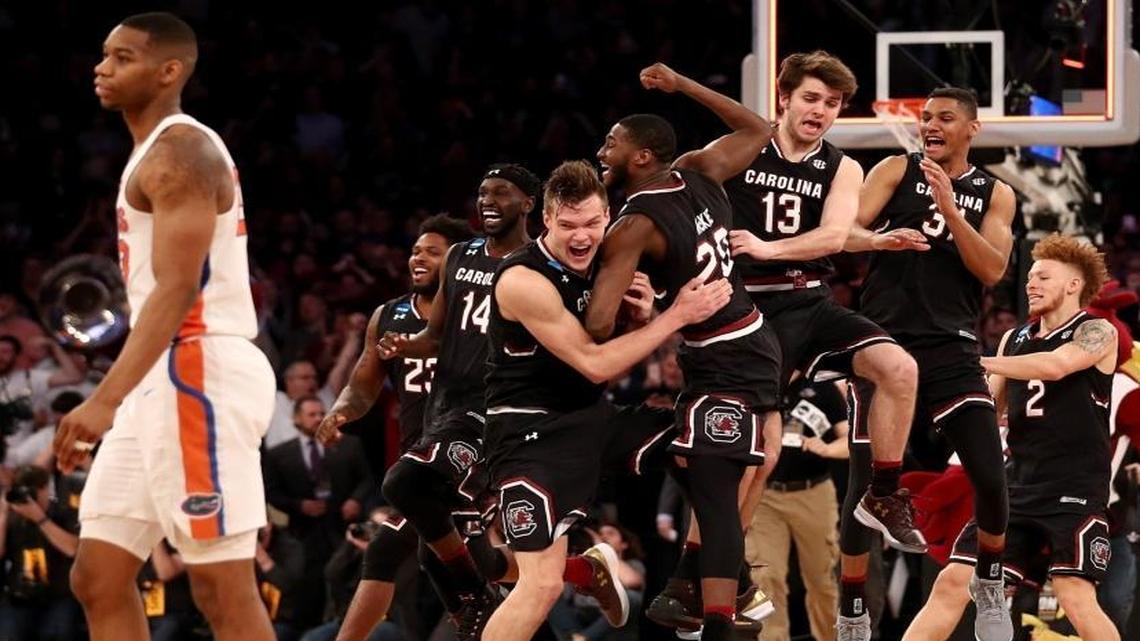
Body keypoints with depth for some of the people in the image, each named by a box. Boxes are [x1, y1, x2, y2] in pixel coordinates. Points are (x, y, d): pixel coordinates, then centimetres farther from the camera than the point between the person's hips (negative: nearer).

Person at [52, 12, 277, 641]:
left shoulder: (179, 152, -12)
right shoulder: (157, 153, 20)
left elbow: (177, 289, -23)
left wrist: (104, 400, -31)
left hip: (198, 374, -11)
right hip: (164, 379, 11)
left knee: (222, 586, -9)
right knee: (98, 578, 8)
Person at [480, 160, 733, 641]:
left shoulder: (602, 263, 2)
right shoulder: (523, 281, -23)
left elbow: (625, 362, 14)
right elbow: (595, 365, -22)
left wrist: (643, 314, -9)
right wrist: (677, 315, -20)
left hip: (591, 417, 8)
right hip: (535, 433, -8)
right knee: (543, 583, -17)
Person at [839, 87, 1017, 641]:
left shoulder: (994, 195, 10)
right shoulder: (897, 171, 4)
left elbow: (992, 271, -4)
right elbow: (845, 232, -6)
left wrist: (948, 209, -15)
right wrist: (881, 239, -29)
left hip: (951, 350, 2)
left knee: (991, 479, -9)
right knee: (866, 481, -3)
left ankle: (990, 589, 16)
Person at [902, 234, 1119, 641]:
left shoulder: (1097, 333, -3)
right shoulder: (1014, 339, 17)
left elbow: (1055, 366, -23)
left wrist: (977, 362, -21)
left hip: (1075, 487, -6)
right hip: (1019, 487, 6)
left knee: (1075, 598, -19)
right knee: (953, 583, 0)